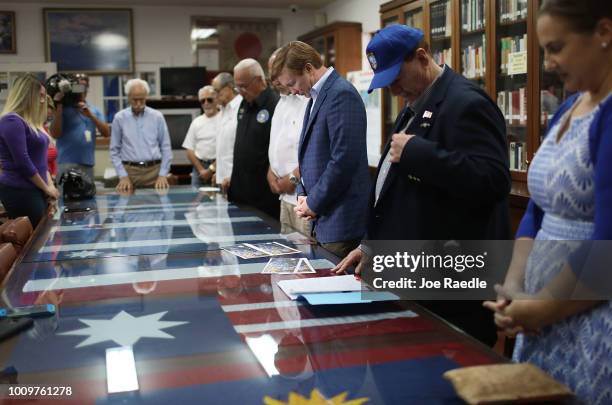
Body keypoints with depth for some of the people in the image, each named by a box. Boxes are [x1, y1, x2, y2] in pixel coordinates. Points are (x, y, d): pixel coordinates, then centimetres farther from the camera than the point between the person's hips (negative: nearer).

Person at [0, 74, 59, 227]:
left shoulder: (31, 122, 16)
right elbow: (23, 162, -17)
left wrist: (50, 186, 8)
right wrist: (46, 188, -8)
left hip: (34, 190, 9)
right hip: (19, 191, -9)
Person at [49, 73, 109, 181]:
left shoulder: (94, 111, 12)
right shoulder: (63, 109, 1)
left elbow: (106, 133, 2)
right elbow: (55, 134, -9)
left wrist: (91, 116, -12)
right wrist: (59, 106, -11)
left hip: (88, 164, 5)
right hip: (67, 163, -5)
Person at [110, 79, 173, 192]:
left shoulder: (157, 117, 5)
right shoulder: (119, 118, 4)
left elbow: (165, 148, 6)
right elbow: (115, 150, 6)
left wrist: (163, 175, -1)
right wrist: (123, 176, -3)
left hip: (154, 170, 1)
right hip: (130, 171, 0)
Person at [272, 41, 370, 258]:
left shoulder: (342, 94, -15)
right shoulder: (316, 96, 15)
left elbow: (343, 159, -21)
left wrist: (314, 202, -12)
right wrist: (303, 193, 7)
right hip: (322, 218, 9)